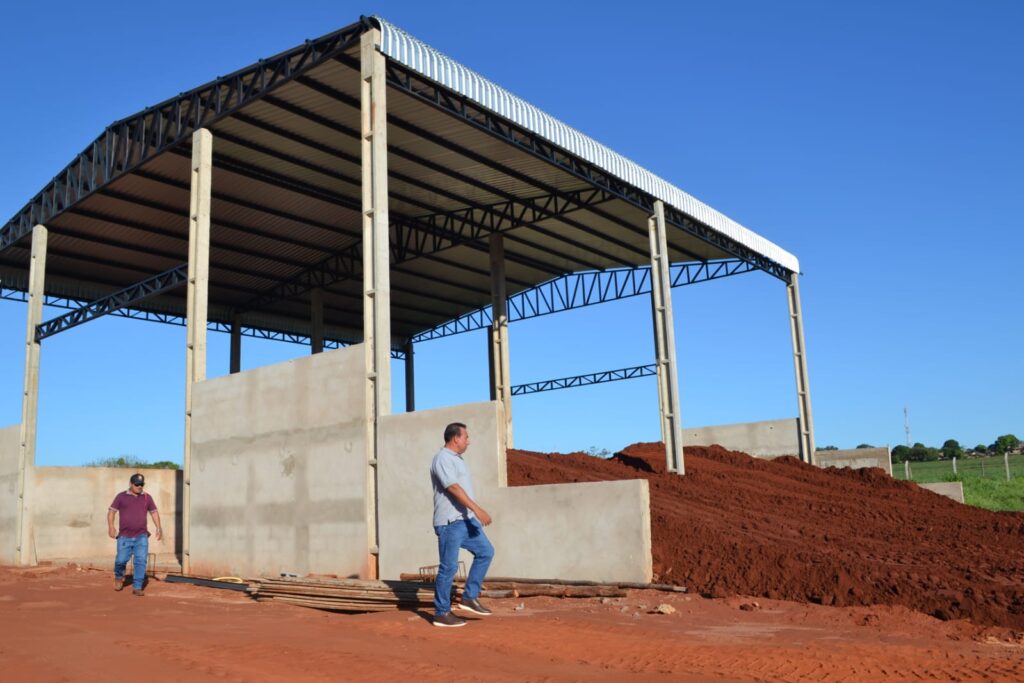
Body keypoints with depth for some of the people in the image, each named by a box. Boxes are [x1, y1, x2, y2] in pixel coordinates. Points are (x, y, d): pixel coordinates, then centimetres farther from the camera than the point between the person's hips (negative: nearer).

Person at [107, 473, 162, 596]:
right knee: (121, 560, 0)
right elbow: (111, 511, 0)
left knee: (141, 561, -7)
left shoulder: (147, 497, 9)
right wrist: (111, 526, -14)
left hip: (141, 536, 1)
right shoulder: (121, 497, 2)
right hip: (124, 536, -1)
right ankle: (118, 578, 34)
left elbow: (154, 512, 15)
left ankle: (137, 587, -1)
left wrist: (158, 528, 8)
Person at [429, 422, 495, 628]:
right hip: (450, 522, -10)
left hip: (466, 520, 10)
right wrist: (477, 509, -30)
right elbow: (453, 488, -24)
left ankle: (469, 597, 12)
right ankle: (442, 613, 6)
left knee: (485, 551, 7)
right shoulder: (442, 459, -13)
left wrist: (474, 514, 23)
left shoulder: (457, 459, 18)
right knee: (449, 567, -4)